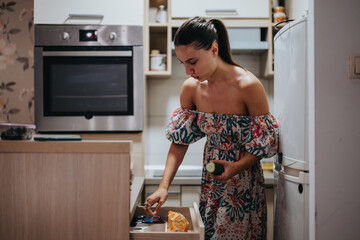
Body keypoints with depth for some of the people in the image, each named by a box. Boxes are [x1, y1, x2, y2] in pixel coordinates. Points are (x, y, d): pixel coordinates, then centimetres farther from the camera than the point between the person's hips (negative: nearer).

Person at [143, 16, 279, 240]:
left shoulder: (248, 86, -22)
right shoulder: (191, 88, -7)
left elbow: (266, 142, -12)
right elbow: (180, 141, -2)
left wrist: (236, 167, -28)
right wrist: (164, 186, -12)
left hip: (243, 181, -4)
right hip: (210, 183, 5)